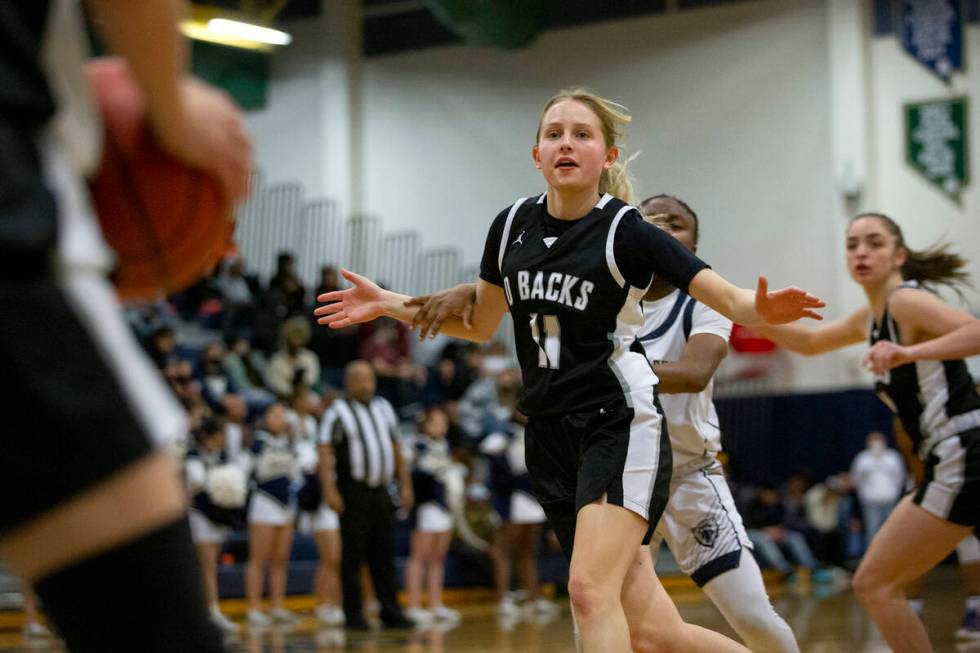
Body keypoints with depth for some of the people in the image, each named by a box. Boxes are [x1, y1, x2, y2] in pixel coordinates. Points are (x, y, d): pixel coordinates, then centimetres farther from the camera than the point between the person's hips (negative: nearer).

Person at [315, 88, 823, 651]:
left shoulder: (626, 231, -8)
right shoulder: (513, 226, 7)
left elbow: (729, 298, -12)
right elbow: (481, 326, 21)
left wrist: (763, 309, -34)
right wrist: (387, 303, 16)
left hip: (620, 423, -5)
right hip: (551, 436, 5)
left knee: (590, 587, -25)